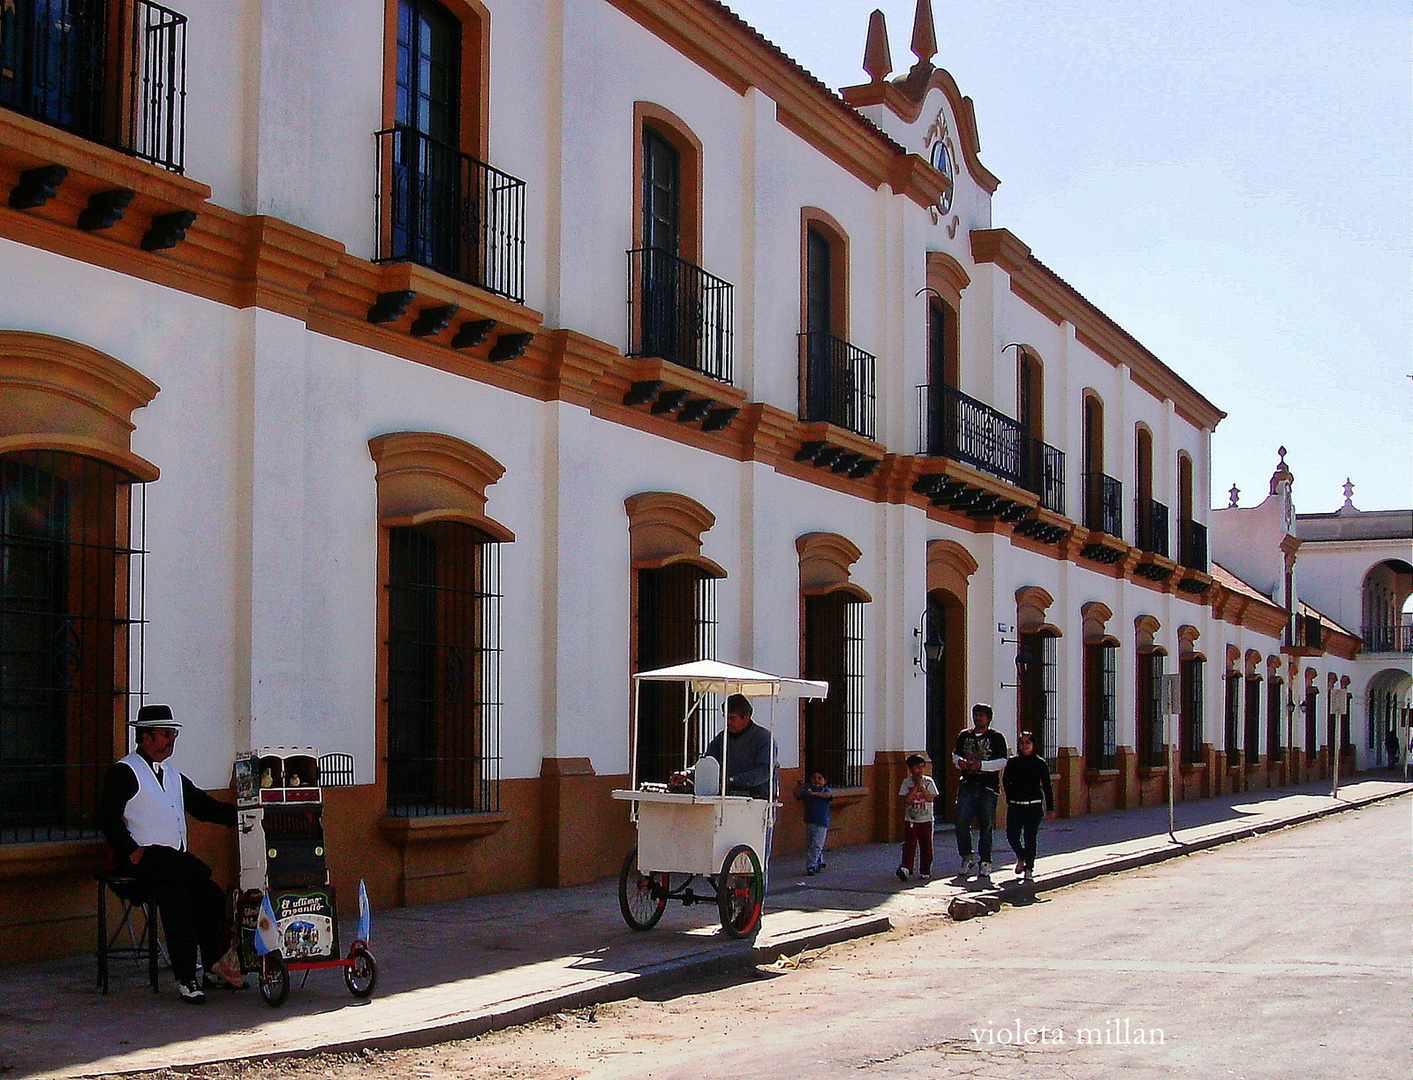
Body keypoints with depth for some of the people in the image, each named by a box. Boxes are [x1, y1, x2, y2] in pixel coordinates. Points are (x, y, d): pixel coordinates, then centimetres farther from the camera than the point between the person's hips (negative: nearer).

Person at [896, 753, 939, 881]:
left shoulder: (928, 781, 2)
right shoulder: (907, 782, 2)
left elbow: (930, 798, -9)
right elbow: (907, 800, -9)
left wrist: (921, 785, -13)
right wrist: (916, 787, -12)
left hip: (926, 819, 1)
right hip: (910, 820, -1)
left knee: (926, 846, 5)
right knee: (909, 844, -11)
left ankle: (925, 871, 15)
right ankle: (905, 868, -19)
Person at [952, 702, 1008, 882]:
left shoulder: (996, 737, 2)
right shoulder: (964, 736, 14)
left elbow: (1002, 762, -5)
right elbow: (956, 755, 22)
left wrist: (981, 765, -17)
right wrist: (959, 762, -2)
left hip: (988, 787, -3)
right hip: (967, 785, 3)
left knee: (986, 826, 0)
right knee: (961, 822, -8)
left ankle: (985, 863, 7)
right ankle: (967, 857, 9)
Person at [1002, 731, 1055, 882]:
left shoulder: (1040, 763, 2)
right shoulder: (1012, 763, 6)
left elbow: (1047, 787, 4)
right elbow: (1006, 782, 15)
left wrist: (1050, 808, 2)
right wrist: (1010, 799, 5)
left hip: (1034, 806, -2)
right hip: (1015, 806, 2)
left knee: (1030, 837, -3)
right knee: (1012, 836, -3)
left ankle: (1029, 868, 7)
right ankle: (1021, 858, 26)